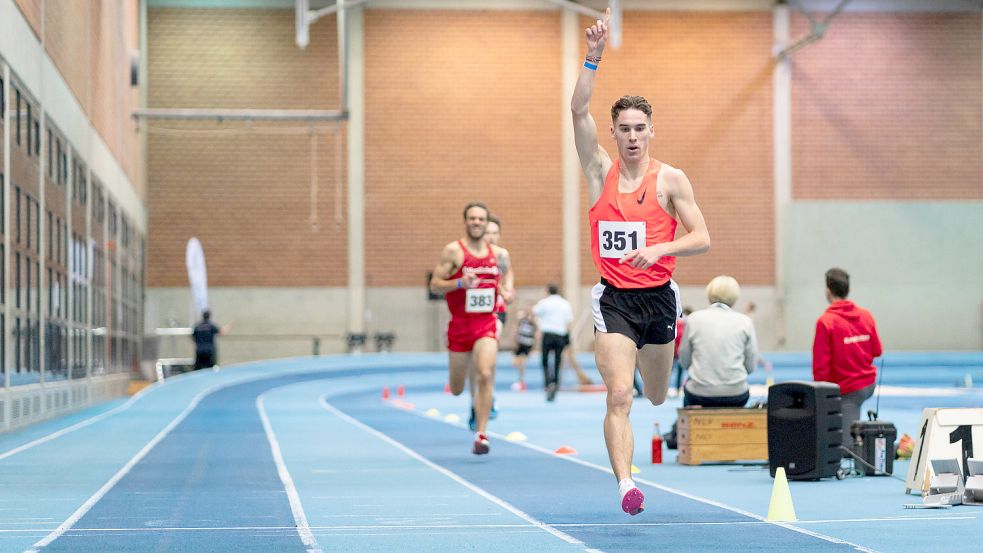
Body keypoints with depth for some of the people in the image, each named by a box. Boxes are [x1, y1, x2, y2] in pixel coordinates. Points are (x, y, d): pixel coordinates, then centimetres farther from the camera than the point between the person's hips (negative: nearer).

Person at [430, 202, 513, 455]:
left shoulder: (498, 253, 5)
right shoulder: (453, 251, -6)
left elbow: (506, 272, 24)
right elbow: (435, 284, -8)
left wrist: (505, 290, 3)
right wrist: (460, 283, -24)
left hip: (486, 324, 1)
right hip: (459, 324, -1)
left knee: (486, 375, -22)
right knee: (456, 390, 10)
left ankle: (480, 435, -19)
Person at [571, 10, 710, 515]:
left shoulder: (670, 179, -2)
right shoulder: (600, 170, 0)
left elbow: (702, 238, -5)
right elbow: (579, 112, -12)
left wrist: (659, 249, -22)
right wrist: (592, 56, -22)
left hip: (659, 297, 1)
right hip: (614, 299, -1)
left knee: (656, 397, 19)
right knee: (619, 396, -17)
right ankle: (626, 484, -21)